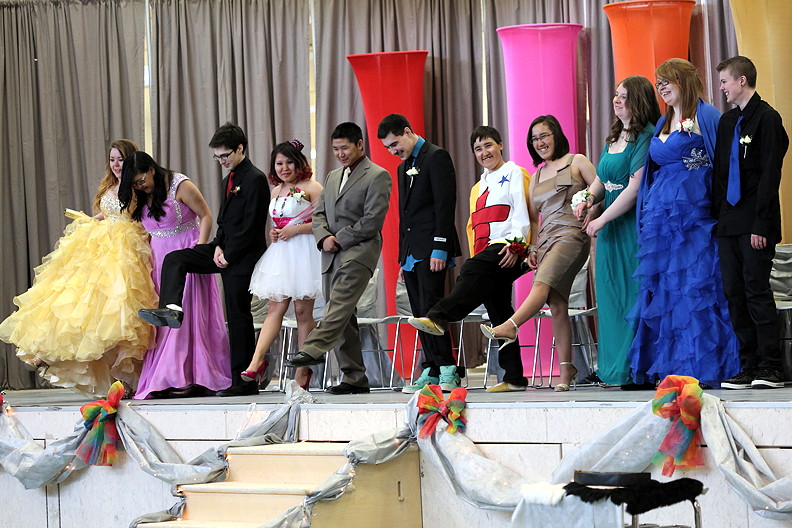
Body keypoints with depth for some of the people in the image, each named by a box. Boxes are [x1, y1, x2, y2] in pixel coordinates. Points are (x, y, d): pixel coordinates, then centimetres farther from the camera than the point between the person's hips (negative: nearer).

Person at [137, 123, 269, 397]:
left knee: (238, 317, -4)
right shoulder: (229, 179, 16)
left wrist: (228, 256, -15)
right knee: (174, 259, -5)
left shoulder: (255, 179, -13)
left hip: (241, 257, -9)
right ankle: (171, 310, -22)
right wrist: (218, 247, 0)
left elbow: (250, 226, -17)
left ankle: (244, 382, 2)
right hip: (223, 251, 9)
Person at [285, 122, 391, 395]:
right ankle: (354, 378, 6)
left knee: (339, 303, -25)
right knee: (343, 315, 4)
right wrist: (324, 237, 0)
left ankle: (313, 349, -40)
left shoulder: (377, 176, -1)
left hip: (358, 252, -8)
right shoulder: (333, 177, 23)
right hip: (332, 255, 8)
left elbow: (372, 221, -10)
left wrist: (339, 239, -9)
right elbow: (319, 213, 20)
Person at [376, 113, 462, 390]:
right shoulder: (403, 167, 22)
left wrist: (440, 249, -19)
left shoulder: (436, 157, -5)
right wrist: (402, 257, 19)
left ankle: (448, 370, -14)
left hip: (431, 251, -9)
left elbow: (445, 204, -13)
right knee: (421, 315, 5)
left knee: (430, 311, -15)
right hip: (411, 253, 9)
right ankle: (432, 370, 6)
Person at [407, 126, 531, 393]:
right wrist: (475, 256, 15)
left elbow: (522, 213, -5)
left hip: (507, 250, -8)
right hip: (485, 255, 8)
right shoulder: (478, 188, 30)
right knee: (499, 313, 1)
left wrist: (515, 244, -17)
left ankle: (439, 317, -53)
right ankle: (514, 377, -2)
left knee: (472, 272, -34)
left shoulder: (515, 174, 7)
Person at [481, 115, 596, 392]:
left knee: (542, 283, -28)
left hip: (571, 233, -6)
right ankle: (566, 369, -11)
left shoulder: (576, 162, 8)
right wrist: (532, 248, 14)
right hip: (546, 239, 6)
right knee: (556, 305, -6)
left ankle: (509, 327, -45)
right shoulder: (536, 177, 25)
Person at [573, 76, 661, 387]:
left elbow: (635, 187, -16)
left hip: (636, 226, -8)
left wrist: (601, 220, -13)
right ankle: (619, 367, 9)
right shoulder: (615, 137, 15)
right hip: (612, 228, 8)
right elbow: (602, 178, 21)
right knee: (613, 296, 6)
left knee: (633, 292, -7)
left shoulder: (646, 137, -11)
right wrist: (588, 200, -1)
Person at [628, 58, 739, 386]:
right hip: (661, 216, 7)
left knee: (696, 287, -7)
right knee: (664, 289, 5)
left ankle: (702, 367, -4)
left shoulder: (706, 117, -3)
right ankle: (669, 367, 8)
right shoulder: (661, 124, 19)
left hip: (695, 214, -7)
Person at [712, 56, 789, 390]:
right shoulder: (727, 121, 17)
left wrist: (761, 224, -16)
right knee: (734, 293, 4)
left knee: (757, 290, -8)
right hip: (729, 222, 8)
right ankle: (749, 367, 8)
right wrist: (716, 216, 11)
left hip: (755, 223, -7)